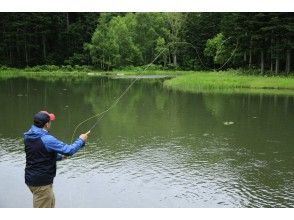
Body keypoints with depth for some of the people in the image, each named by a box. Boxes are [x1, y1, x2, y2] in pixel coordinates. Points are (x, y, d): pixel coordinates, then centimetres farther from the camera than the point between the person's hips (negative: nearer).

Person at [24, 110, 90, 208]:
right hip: (41, 183, -9)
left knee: (51, 203, 27)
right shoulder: (47, 139, -25)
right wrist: (81, 140, -5)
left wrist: (60, 156, 15)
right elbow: (69, 150, -21)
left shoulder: (28, 137, 2)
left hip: (31, 178, 9)